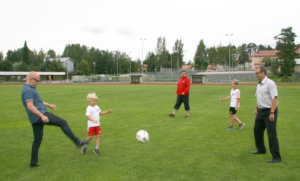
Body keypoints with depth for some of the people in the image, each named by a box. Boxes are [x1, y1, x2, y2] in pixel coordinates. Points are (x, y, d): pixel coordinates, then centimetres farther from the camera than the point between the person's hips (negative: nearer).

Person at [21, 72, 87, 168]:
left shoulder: (30, 89, 19)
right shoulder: (28, 90, -15)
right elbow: (30, 106, -24)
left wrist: (49, 105, 25)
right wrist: (42, 116, -27)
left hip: (35, 119, 11)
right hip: (40, 116, -11)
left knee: (37, 140, 15)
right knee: (63, 123, -7)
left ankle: (33, 162, 21)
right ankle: (77, 142, -5)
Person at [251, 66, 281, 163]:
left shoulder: (270, 83, -16)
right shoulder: (259, 84, 12)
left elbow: (275, 98, -21)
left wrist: (272, 113, -25)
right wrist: (256, 109, 19)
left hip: (269, 111, -9)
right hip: (261, 111, 9)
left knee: (272, 134, -8)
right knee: (257, 130, 17)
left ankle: (276, 157, -1)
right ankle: (261, 149, 37)